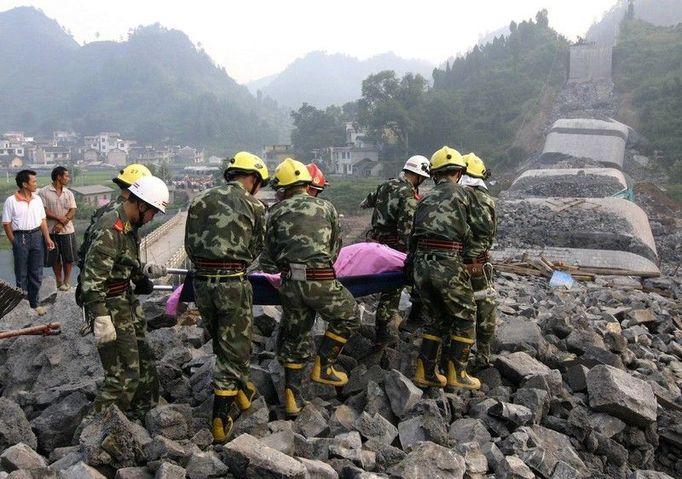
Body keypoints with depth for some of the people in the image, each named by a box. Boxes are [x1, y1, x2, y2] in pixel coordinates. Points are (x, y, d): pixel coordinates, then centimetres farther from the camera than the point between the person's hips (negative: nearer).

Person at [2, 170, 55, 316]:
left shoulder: (37, 199, 4)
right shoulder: (11, 201, -9)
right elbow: (6, 224, -5)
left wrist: (47, 238, 1)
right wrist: (15, 243, -6)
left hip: (36, 236, 4)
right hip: (20, 237, -4)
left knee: (36, 273, 9)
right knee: (21, 274, 7)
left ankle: (34, 303, 21)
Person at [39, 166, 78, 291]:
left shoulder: (69, 193, 3)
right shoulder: (44, 192, -6)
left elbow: (72, 212, -3)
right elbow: (43, 211, -11)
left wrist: (61, 224, -16)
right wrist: (59, 218, -19)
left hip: (67, 230, 2)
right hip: (51, 231, -2)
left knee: (69, 257, 6)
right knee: (55, 258, 7)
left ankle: (66, 280, 20)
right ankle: (59, 281, 21)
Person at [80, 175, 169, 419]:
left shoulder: (129, 227, 7)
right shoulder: (109, 231, -23)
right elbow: (92, 279, -26)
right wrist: (102, 320, -27)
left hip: (126, 303, 10)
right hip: (110, 309, -10)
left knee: (144, 364, 19)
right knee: (124, 376, -7)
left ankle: (146, 415, 34)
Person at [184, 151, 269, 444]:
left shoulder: (200, 200, 8)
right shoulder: (253, 207, -2)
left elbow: (189, 245, 9)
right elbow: (255, 251, 5)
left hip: (201, 282, 5)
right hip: (232, 284, -5)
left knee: (222, 343, 23)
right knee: (234, 349, 7)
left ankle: (241, 391, 40)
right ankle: (221, 417, 9)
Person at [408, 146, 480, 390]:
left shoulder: (427, 198, 16)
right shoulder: (458, 193, 0)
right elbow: (464, 232, 2)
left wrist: (412, 260, 30)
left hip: (421, 264, 6)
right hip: (447, 264, -6)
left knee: (439, 318, 19)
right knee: (464, 317, 11)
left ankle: (425, 372, 19)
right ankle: (456, 373, 12)